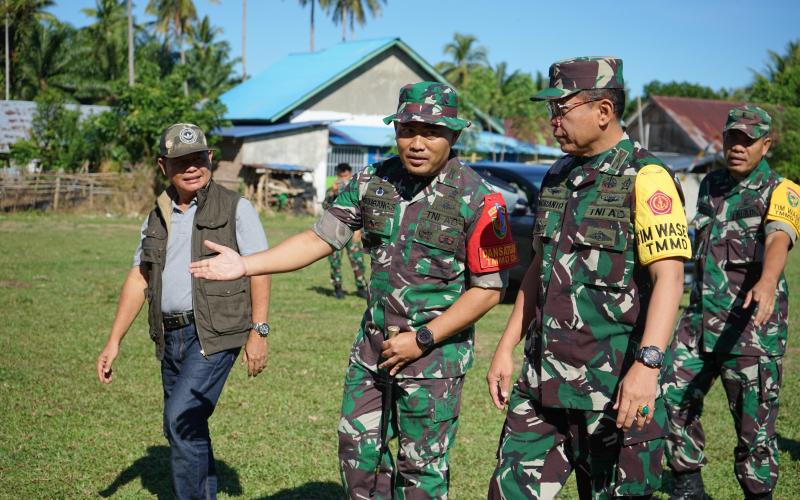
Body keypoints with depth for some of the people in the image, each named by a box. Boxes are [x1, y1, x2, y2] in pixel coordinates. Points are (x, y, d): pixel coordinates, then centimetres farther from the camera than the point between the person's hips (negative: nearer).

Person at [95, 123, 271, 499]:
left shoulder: (235, 208, -1)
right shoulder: (157, 218, 14)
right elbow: (139, 279, 15)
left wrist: (258, 332, -14)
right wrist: (114, 341, 10)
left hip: (215, 333, -6)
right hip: (170, 337, 6)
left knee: (181, 418, -19)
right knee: (186, 429, 12)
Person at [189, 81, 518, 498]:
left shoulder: (477, 199, -14)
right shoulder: (372, 182, 1)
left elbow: (488, 288, -12)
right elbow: (320, 238, 3)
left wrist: (422, 339, -16)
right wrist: (245, 266, -7)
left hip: (435, 351, -5)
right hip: (372, 344, 5)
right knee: (357, 448, 14)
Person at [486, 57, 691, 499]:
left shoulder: (644, 178, -11)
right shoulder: (558, 177, 13)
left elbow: (669, 277, -19)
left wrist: (647, 365, -29)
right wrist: (506, 348, 16)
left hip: (614, 383, -7)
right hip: (544, 377, 7)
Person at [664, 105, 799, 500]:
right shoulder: (710, 186, 13)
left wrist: (767, 284, -47)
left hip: (752, 326, -5)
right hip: (701, 318, 5)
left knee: (753, 422, 1)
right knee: (673, 398, -3)